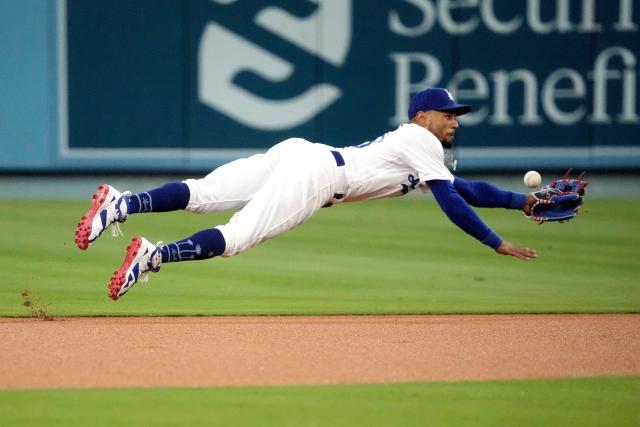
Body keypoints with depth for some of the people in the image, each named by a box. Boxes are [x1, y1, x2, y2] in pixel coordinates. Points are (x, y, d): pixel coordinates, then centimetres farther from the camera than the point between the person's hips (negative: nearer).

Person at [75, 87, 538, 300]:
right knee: (237, 236, -21)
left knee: (200, 195, -6)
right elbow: (451, 202, -3)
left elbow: (463, 187, 34)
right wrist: (497, 243, 2)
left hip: (298, 154, 8)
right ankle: (154, 255, -34)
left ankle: (123, 205, -20)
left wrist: (522, 202, 32)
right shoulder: (422, 140, 3)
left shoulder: (414, 144, 30)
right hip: (313, 174, -8)